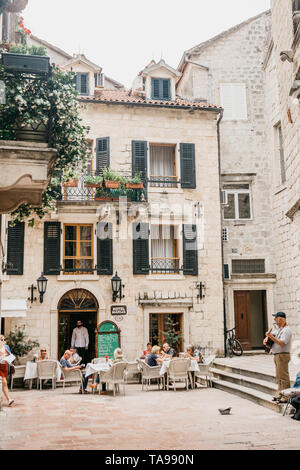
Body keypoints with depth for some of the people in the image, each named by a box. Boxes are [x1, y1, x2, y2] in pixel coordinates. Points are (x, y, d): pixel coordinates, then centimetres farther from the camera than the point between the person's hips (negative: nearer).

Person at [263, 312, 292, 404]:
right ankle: (279, 395, 20)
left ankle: (286, 397, -5)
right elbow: (271, 334, 29)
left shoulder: (286, 330, -15)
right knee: (279, 377, 14)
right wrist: (266, 338, 7)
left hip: (282, 355, -10)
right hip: (277, 355, 10)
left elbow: (282, 343, -24)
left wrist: (271, 337, -23)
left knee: (284, 377, -8)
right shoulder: (279, 329, 17)